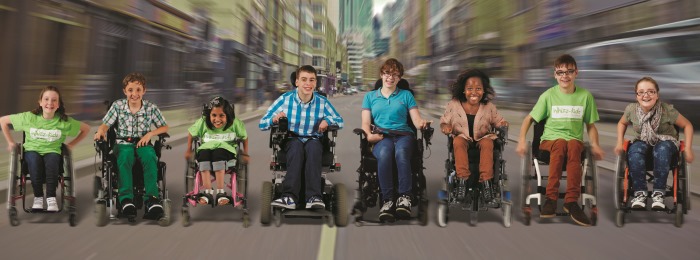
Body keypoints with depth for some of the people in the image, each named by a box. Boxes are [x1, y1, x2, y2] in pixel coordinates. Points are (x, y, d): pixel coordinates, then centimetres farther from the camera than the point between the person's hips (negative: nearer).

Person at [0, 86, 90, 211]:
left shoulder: (65, 121, -6)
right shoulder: (29, 117, -6)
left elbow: (86, 129, 5)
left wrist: (71, 144, 3)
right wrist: (10, 142, 5)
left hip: (52, 152, 0)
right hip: (32, 150, 0)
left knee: (52, 160, -36)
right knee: (34, 160, -35)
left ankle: (51, 198, -28)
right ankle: (38, 197, -22)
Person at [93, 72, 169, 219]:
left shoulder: (151, 108, 4)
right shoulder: (118, 106, 5)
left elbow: (164, 127, 7)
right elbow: (105, 124, 2)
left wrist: (150, 134, -11)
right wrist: (100, 131, -22)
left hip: (143, 143, 0)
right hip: (124, 143, 0)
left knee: (150, 158, -33)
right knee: (124, 159, -34)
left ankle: (152, 198, -38)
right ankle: (126, 199, -37)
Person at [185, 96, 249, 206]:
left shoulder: (235, 124, -9)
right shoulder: (202, 123, -6)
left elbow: (244, 137, 4)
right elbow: (191, 133, 9)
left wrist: (245, 154, 5)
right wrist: (189, 150, 12)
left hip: (226, 149, -2)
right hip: (207, 147, 2)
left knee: (218, 153, -38)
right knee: (203, 153, -35)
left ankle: (220, 192, -38)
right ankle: (208, 193, -35)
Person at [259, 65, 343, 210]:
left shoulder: (322, 102, -2)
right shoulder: (285, 99, -5)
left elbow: (340, 121, 7)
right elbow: (262, 124, -3)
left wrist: (328, 120, -15)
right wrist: (274, 119, -26)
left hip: (313, 141, 1)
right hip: (292, 141, 0)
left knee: (313, 145, -34)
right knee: (296, 145, -35)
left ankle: (313, 197, -44)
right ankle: (290, 197, -44)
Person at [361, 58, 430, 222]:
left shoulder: (406, 95, 22)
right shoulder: (370, 96, 24)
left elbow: (417, 120, 10)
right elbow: (365, 123, 13)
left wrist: (422, 123, -15)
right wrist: (369, 135, -10)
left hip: (404, 135, 0)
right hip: (381, 138, 0)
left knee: (401, 152, -39)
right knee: (384, 153, -38)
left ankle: (404, 198, -40)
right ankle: (387, 200, -40)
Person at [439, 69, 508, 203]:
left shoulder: (489, 107, 4)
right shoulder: (453, 105, 1)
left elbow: (498, 121, 13)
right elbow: (443, 121, 8)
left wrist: (503, 124, -10)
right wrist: (445, 126, -15)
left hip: (482, 138, 1)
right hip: (463, 138, -1)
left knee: (487, 143, -33)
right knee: (458, 141, -34)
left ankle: (486, 180, -35)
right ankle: (463, 178, -37)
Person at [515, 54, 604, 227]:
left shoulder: (585, 96, 5)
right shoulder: (548, 95, 2)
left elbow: (590, 125, 13)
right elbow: (529, 118, 8)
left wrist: (595, 145, -5)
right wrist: (522, 141, -7)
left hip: (574, 139, 1)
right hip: (550, 139, -1)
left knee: (573, 146, -37)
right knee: (560, 144, -38)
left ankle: (571, 201, -41)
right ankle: (551, 198, -41)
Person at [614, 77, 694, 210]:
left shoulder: (667, 110, -19)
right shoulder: (631, 109, -12)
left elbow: (687, 125, -7)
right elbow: (622, 123, 9)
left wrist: (688, 149, -13)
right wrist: (619, 143, -3)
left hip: (666, 141, -1)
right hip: (642, 141, 2)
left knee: (662, 150, -38)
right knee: (634, 151, -35)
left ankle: (658, 193, -27)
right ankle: (639, 193, -25)